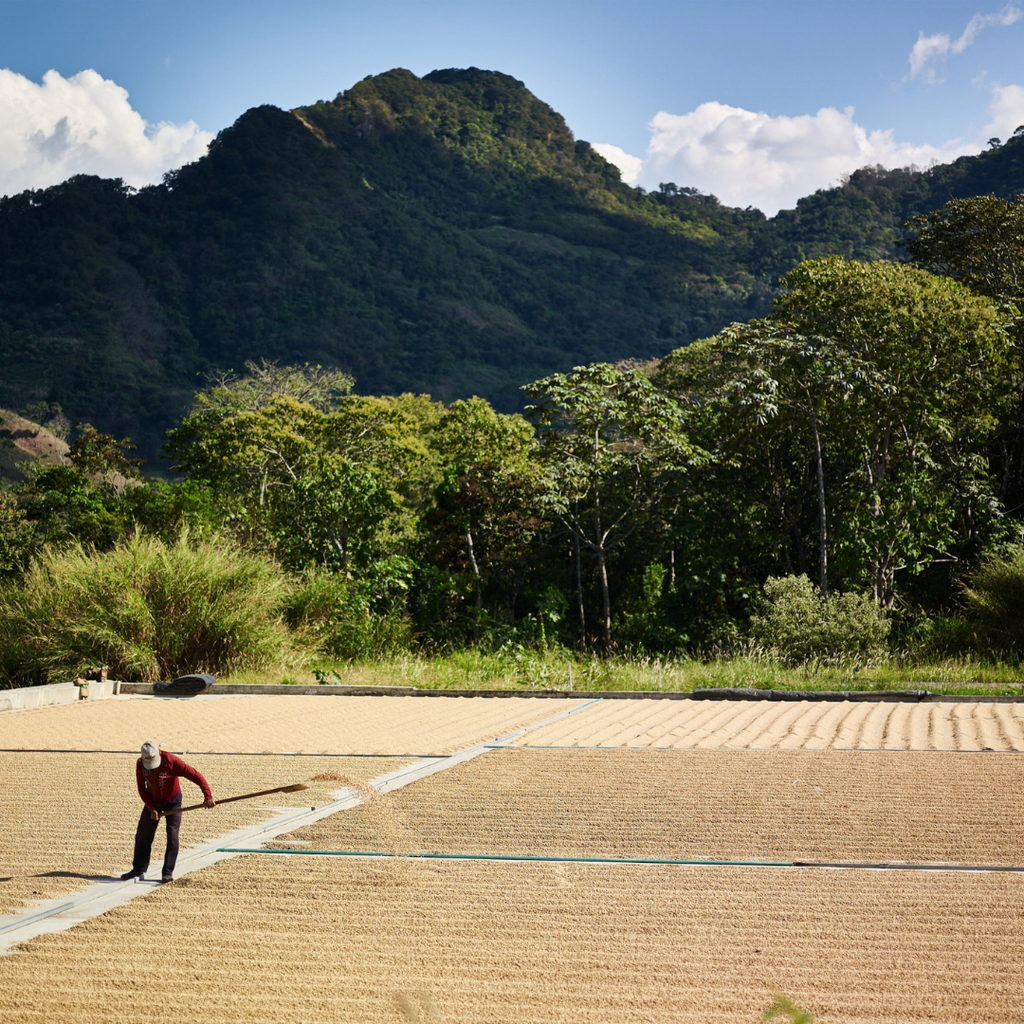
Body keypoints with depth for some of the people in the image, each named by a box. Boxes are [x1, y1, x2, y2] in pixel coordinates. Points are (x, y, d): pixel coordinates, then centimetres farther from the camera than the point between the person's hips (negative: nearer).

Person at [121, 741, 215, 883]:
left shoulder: (172, 762, -28)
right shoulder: (140, 764, -16)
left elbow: (195, 775, -31)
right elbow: (142, 788, -6)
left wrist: (207, 795, -41)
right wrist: (151, 808, -14)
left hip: (172, 801, -4)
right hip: (152, 801, 4)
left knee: (172, 835, -11)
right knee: (142, 835, 5)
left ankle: (168, 872, -2)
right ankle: (139, 869, 19)